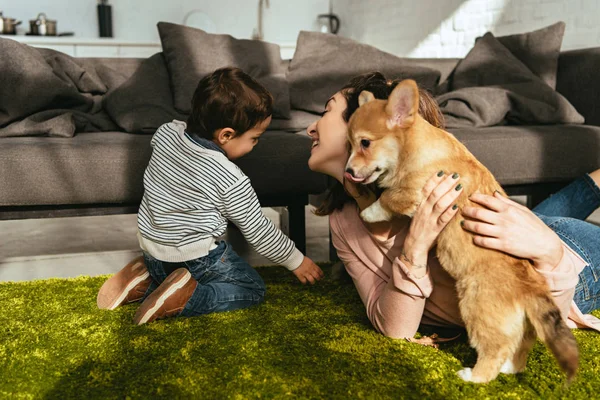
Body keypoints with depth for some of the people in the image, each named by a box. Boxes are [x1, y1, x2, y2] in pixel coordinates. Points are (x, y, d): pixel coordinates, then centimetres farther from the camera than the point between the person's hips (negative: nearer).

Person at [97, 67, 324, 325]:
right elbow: (259, 232, -13)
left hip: (150, 247, 7)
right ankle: (184, 300, -12)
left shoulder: (166, 132, -10)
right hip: (194, 258, -7)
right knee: (253, 289, 7)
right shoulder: (231, 181, -25)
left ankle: (145, 281, 6)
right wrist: (297, 261, 2)